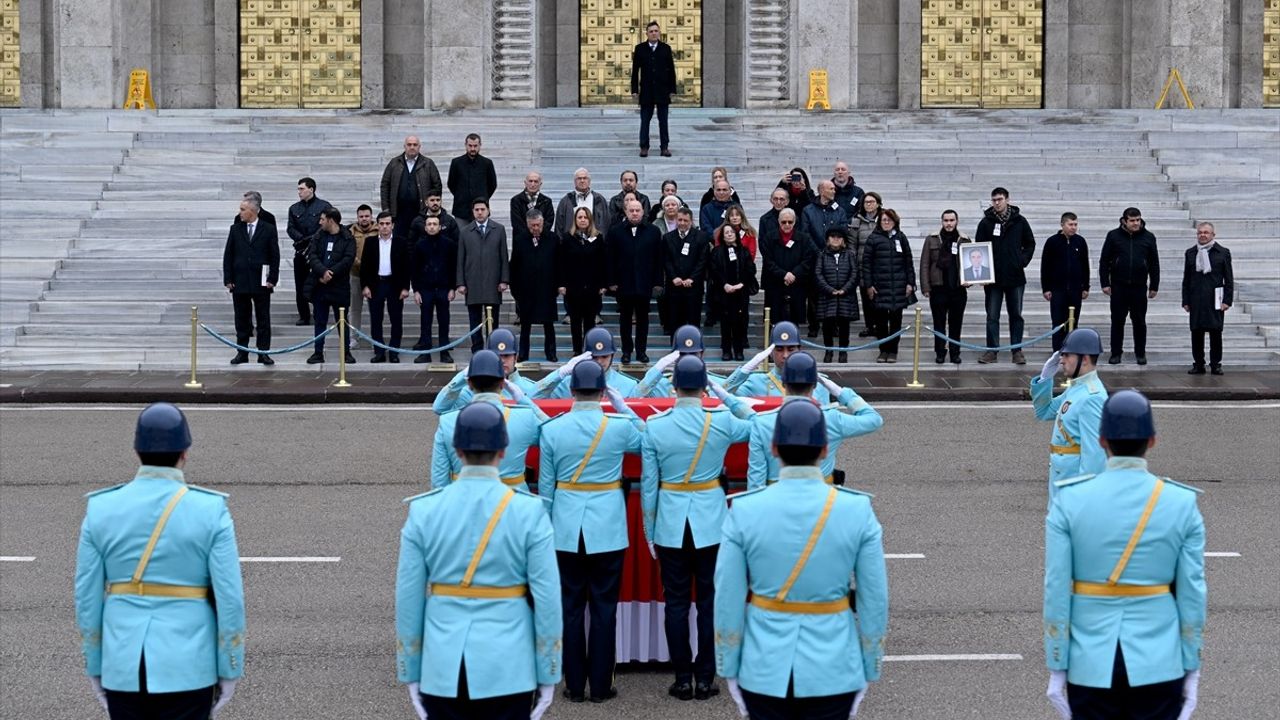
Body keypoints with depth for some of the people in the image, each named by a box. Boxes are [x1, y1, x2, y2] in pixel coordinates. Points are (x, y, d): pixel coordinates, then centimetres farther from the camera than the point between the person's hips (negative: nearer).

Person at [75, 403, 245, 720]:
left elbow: (87, 598, 1)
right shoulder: (211, 511, -9)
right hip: (187, 667, -2)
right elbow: (230, 599, -9)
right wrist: (229, 672, 1)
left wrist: (95, 669, 11)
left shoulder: (100, 509, -3)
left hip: (125, 666, 2)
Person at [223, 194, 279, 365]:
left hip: (261, 283, -2)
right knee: (241, 319, 6)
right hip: (239, 282, 2)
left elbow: (274, 256, 0)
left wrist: (272, 279, -6)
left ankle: (263, 353, 8)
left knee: (263, 319, 2)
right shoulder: (235, 229, 6)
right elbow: (228, 255, 7)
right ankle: (242, 353, 12)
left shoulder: (269, 229, -1)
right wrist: (228, 279, 0)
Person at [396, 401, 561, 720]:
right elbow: (547, 600, -6)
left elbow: (408, 598, 0)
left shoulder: (423, 511, -2)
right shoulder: (529, 512, -7)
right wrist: (549, 676, 2)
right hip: (508, 670, -1)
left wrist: (410, 674, 9)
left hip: (443, 669, 1)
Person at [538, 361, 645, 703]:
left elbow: (546, 485, 3)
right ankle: (600, 685, 10)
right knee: (604, 607, 6)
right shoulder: (619, 427, -8)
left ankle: (575, 685, 13)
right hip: (607, 529, -1)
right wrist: (622, 405, 11)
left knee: (571, 606, 9)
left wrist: (546, 526, 14)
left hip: (566, 527, 1)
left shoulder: (551, 429, -4)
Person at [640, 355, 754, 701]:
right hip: (711, 522, 0)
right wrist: (729, 396, 22)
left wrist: (649, 532, 8)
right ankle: (705, 678, 10)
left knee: (676, 602, 8)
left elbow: (649, 485, -2)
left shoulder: (654, 426, -7)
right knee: (710, 600, 7)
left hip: (671, 522, 0)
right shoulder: (722, 421, -7)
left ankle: (683, 679, 11)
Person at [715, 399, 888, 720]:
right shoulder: (857, 510, -9)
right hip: (833, 669, 0)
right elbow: (875, 601, -4)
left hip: (764, 669, 0)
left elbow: (728, 601, -5)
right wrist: (868, 673, 7)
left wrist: (730, 671, 6)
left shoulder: (744, 510, -10)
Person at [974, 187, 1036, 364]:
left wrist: (1023, 260, -5)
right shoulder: (986, 223, 0)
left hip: (1015, 277, 0)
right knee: (992, 316, 3)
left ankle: (1017, 351, 11)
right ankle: (991, 350, 8)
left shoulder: (1019, 221, 3)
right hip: (993, 278, 0)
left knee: (1016, 315, 6)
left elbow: (1030, 244, 11)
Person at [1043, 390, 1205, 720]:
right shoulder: (1182, 503, -5)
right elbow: (1192, 594, -3)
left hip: (1091, 663, 0)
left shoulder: (1069, 499, -7)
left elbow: (1057, 591, -7)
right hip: (1158, 663, 0)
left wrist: (1057, 670, 0)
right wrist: (1191, 670, 6)